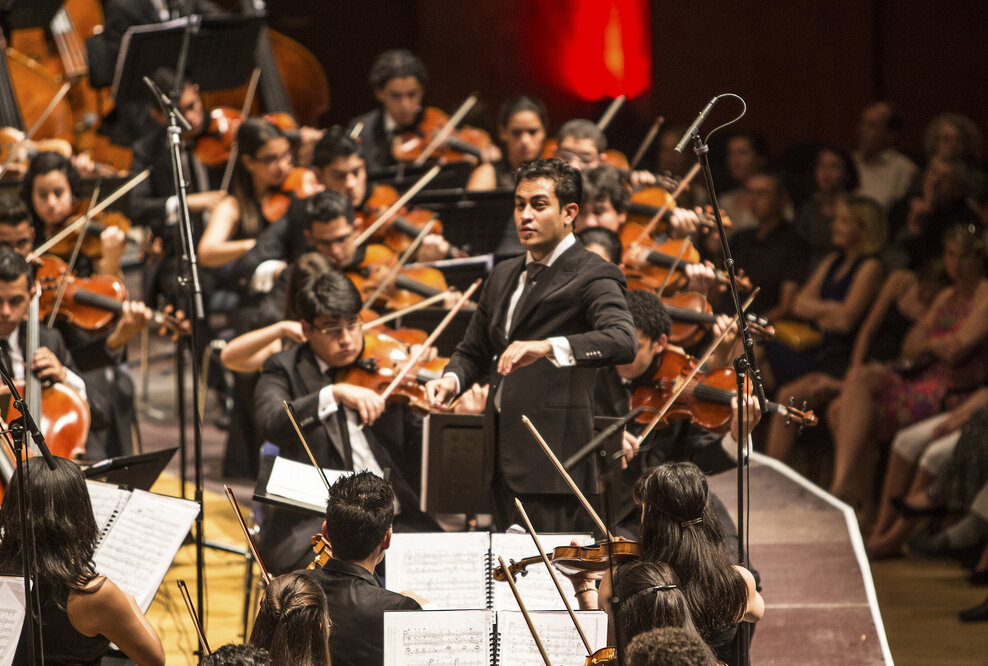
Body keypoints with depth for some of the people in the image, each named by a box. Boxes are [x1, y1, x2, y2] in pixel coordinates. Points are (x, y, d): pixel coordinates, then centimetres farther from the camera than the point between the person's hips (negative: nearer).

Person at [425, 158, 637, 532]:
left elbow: (623, 341, -23)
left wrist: (548, 347, -39)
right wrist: (452, 379, 4)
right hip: (502, 455, 8)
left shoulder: (592, 277, -5)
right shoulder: (503, 277, 20)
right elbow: (474, 350, 28)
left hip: (550, 459, -8)